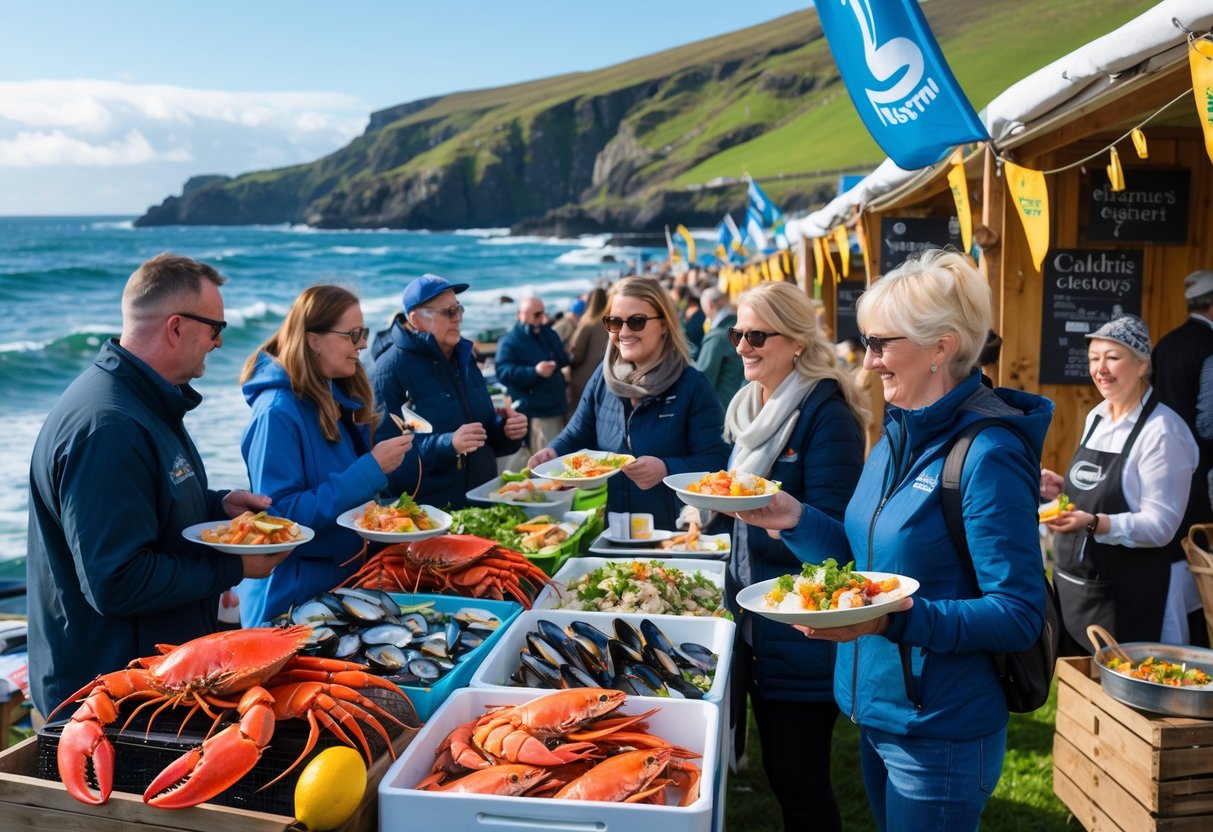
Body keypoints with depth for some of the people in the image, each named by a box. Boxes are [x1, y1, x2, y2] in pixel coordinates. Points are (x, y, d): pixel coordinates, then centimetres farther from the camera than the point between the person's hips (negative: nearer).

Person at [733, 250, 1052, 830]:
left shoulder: (987, 455, -21)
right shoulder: (898, 435, 5)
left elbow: (1018, 615, -21)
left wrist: (898, 619, -32)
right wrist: (796, 520, -2)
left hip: (939, 733, -8)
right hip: (875, 711, 8)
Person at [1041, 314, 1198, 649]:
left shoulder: (1163, 431, -16)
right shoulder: (1096, 417, 7)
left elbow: (1160, 526, -19)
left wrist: (1093, 523, -32)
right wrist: (1063, 490, 1)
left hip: (1128, 598, -7)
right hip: (1074, 585, 7)